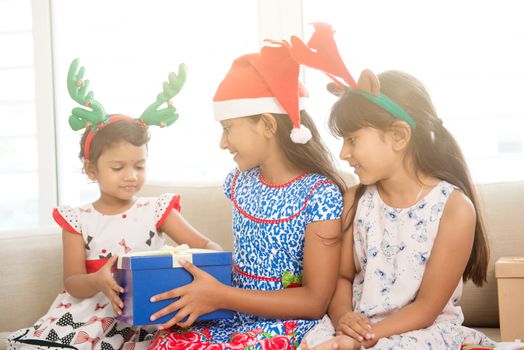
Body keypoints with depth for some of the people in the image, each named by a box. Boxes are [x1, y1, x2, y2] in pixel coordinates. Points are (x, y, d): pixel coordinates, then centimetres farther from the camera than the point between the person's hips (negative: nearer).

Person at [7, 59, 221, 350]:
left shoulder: (156, 211, 5)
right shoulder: (78, 220, 5)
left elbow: (203, 245, 0)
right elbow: (72, 283, -1)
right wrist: (97, 282, -26)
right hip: (90, 311, 0)